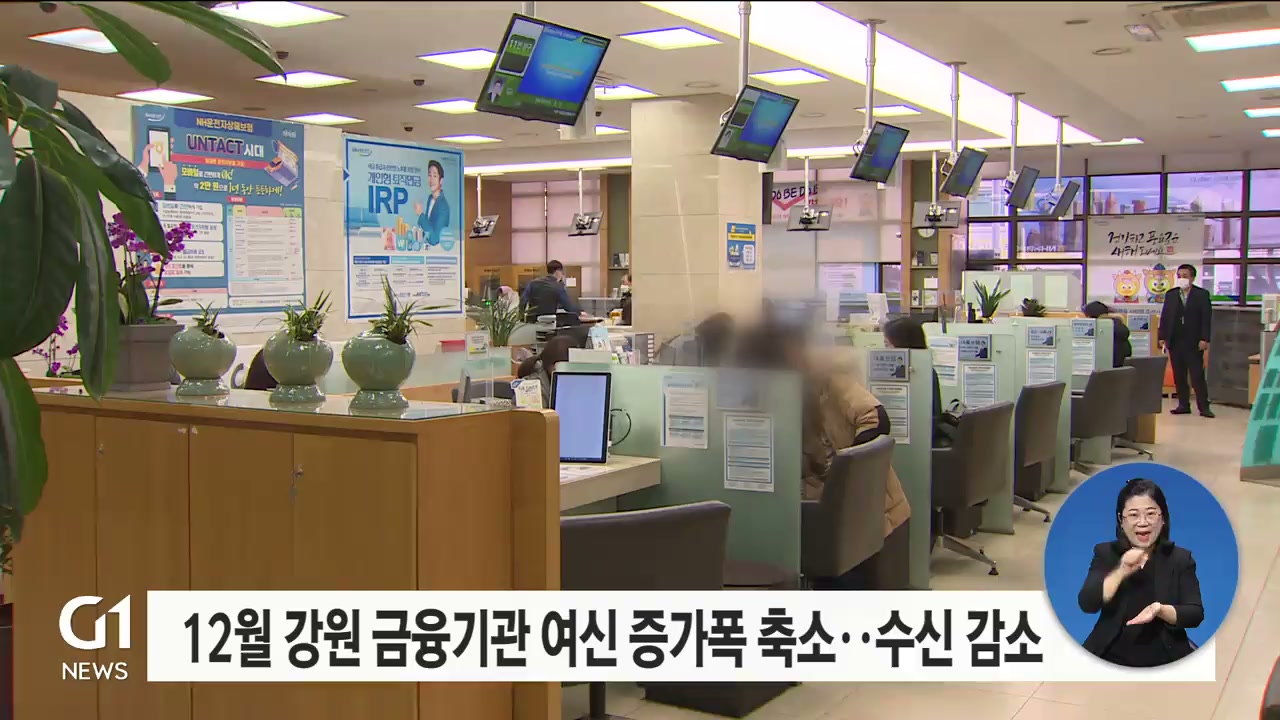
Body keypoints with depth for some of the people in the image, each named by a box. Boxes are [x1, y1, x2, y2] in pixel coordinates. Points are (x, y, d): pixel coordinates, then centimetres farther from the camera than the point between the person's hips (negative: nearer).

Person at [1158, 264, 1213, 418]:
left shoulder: (1202, 294, 1)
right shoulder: (1170, 295, 10)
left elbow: (1206, 318, -4)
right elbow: (1164, 317, 10)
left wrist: (1204, 339, -12)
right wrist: (1162, 337, 2)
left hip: (1194, 342, -4)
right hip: (1175, 341, 4)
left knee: (1198, 376, -3)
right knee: (1179, 376, 6)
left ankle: (1203, 407, 0)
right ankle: (1183, 405, 11)